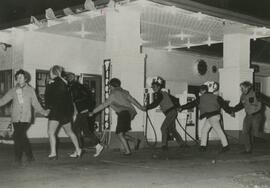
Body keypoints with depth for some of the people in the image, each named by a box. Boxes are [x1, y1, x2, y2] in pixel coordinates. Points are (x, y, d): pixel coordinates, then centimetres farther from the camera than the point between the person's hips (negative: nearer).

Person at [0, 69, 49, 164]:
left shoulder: (30, 90, 5)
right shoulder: (13, 90, 9)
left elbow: (35, 104, 9)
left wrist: (43, 112, 2)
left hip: (26, 118, -3)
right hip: (16, 118, 3)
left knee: (18, 136, -14)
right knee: (22, 137, 3)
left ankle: (18, 158, -1)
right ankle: (30, 156, 18)